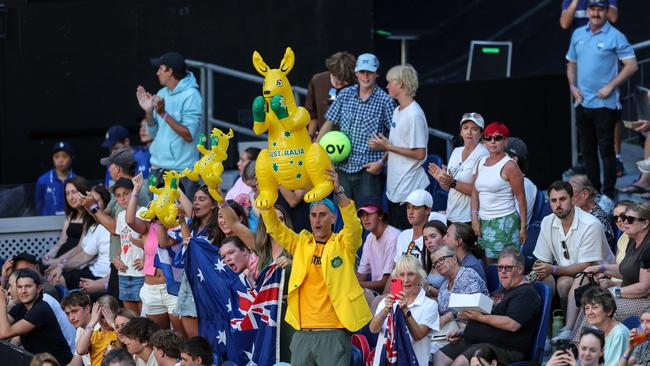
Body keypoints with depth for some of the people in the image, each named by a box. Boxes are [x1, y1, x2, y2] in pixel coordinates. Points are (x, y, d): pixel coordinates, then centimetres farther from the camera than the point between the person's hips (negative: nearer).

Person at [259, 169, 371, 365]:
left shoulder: (342, 244, 1)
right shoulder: (301, 244, 12)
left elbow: (353, 225, -17)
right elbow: (274, 227, 5)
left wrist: (338, 192, -29)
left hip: (333, 333, -4)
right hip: (302, 333, 4)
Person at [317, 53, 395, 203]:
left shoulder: (384, 101, -5)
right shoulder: (345, 95, 8)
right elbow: (329, 123, 14)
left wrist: (382, 162, -11)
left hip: (369, 168, -4)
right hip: (343, 166, 4)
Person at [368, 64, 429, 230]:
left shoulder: (414, 115, -18)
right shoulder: (397, 111, 13)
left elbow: (419, 154, -21)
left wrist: (388, 146, -15)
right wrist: (381, 146, 6)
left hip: (410, 191, -10)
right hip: (394, 188, 10)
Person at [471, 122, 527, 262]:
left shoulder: (509, 166, -8)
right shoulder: (481, 162, 12)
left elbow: (521, 198, -9)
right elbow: (475, 192, 15)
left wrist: (523, 227, -11)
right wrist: (474, 217, 3)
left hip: (504, 222, -7)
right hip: (484, 222, 7)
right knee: (488, 263, 5)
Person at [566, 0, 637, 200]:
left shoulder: (615, 37, -8)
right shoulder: (578, 34, 10)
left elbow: (631, 65, -11)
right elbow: (571, 63, 20)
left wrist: (610, 87, -15)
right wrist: (572, 86, 4)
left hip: (604, 104, -6)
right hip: (582, 102, 6)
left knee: (606, 149, -4)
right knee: (587, 150, 13)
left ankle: (608, 195, -1)